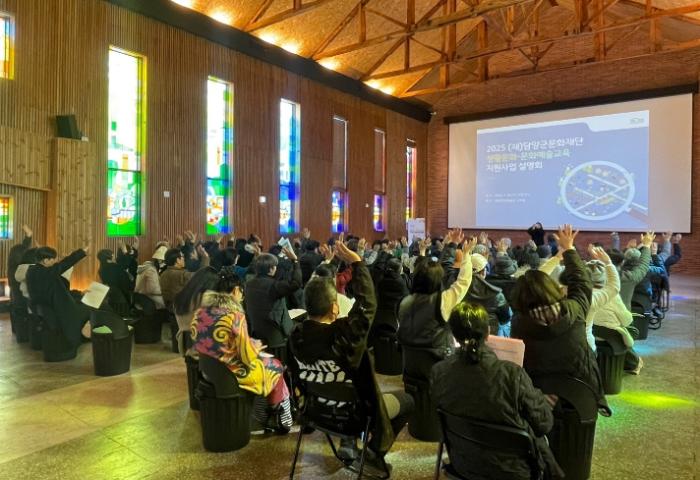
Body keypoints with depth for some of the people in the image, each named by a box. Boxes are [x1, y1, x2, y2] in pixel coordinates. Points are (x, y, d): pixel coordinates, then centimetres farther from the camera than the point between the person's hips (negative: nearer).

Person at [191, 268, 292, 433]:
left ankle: (263, 414, 34)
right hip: (229, 374, -7)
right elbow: (248, 358, -20)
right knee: (275, 366, 19)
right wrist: (255, 348, 3)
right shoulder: (235, 315, -23)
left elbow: (209, 342, 9)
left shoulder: (200, 311, -4)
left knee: (264, 360, 25)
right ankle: (278, 418, 37)